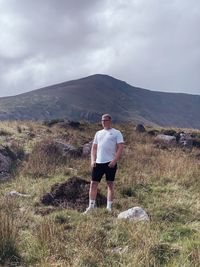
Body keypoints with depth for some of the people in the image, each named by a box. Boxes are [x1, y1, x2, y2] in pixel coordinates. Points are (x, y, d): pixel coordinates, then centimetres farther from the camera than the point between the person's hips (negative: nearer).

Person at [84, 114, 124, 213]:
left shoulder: (116, 133, 3)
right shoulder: (98, 133, 17)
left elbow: (120, 147, -6)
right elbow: (94, 148, 17)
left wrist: (114, 160, -16)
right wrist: (92, 160, 3)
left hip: (110, 163, -4)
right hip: (98, 163, 5)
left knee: (110, 184, 2)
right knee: (93, 184, 3)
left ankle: (109, 207, 9)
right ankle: (91, 206, 13)